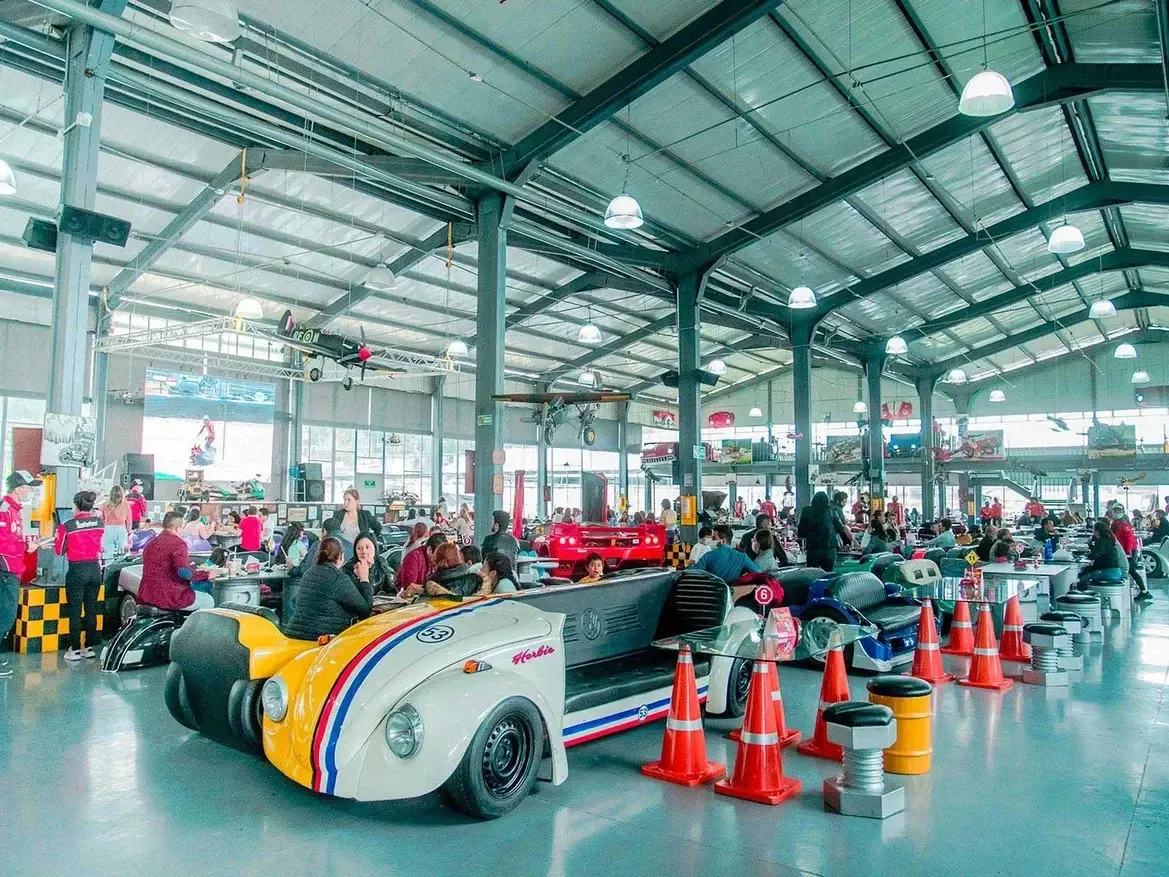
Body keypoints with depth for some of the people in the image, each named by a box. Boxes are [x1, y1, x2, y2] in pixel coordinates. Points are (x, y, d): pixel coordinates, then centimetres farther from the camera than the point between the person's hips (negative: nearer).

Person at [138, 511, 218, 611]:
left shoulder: (150, 543, 14)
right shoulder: (177, 543, -14)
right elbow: (184, 572, -24)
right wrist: (206, 574, -11)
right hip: (168, 597, -9)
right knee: (208, 601, 7)